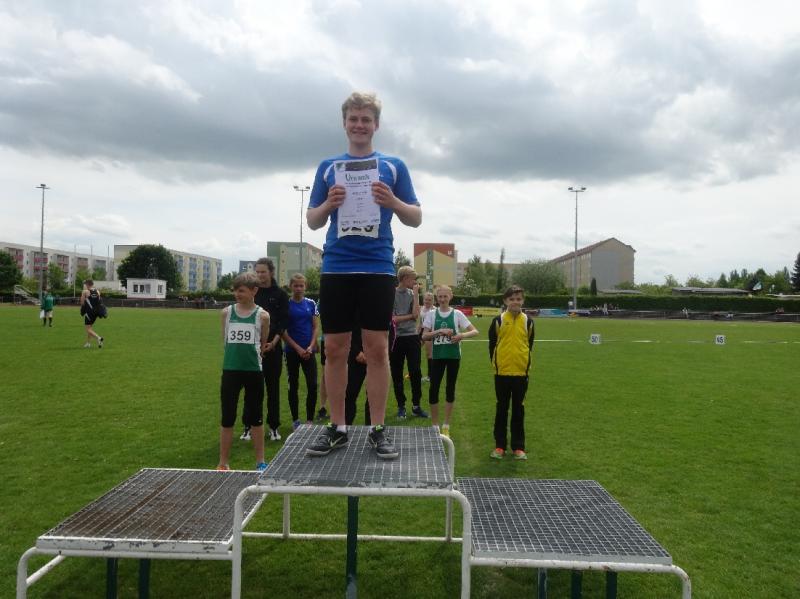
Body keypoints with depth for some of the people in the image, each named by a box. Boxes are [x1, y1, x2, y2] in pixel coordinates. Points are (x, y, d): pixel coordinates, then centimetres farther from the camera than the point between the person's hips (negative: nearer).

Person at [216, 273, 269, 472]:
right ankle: (223, 462, 20)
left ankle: (260, 461, 21)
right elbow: (224, 340, 12)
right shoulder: (226, 312, 1)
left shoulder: (262, 315, -4)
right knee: (227, 417, 8)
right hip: (230, 370, 1)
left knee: (255, 417, 9)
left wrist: (251, 354, 8)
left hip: (253, 371, -1)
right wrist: (238, 353, 10)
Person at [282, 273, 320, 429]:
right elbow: (282, 330, -4)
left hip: (309, 351, 2)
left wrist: (311, 346, -7)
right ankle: (295, 420, 17)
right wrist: (298, 348, -11)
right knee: (293, 386, 7)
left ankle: (310, 420, 7)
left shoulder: (311, 304, 5)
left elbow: (316, 327, 6)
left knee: (313, 385, -4)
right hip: (292, 351, -2)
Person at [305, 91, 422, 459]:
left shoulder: (393, 166, 10)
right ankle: (337, 428, 14)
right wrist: (328, 204, -7)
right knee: (334, 349, 3)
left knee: (377, 348, -1)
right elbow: (312, 221, 14)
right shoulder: (328, 167, 14)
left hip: (378, 268, -1)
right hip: (336, 268, 2)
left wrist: (392, 202, -12)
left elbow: (416, 218, 8)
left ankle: (378, 430, 8)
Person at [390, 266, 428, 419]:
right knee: (397, 374, 6)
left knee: (415, 372, 2)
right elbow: (392, 318, -11)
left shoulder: (412, 294, 4)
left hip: (412, 337, 3)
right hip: (396, 338, -2)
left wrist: (416, 295, -9)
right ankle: (401, 406, 18)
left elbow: (416, 314, -10)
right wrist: (410, 316, -7)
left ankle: (416, 405, 14)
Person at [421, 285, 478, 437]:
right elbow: (424, 335, -5)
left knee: (450, 388, 7)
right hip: (437, 355, 0)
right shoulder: (431, 314, 1)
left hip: (453, 355, 0)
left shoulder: (457, 314, -1)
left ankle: (446, 426, 19)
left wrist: (462, 335, -21)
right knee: (434, 388, -1)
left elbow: (475, 331, -2)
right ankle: (435, 426, 14)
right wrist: (440, 331, -19)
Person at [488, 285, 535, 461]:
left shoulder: (528, 321, 2)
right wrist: (495, 364, 4)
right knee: (501, 409, 9)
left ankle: (518, 447, 18)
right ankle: (499, 446, 18)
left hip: (521, 372, 1)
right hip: (502, 372, -1)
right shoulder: (498, 321, -3)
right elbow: (492, 344, 4)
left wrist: (526, 364, 9)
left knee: (518, 410, 9)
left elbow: (529, 344, 10)